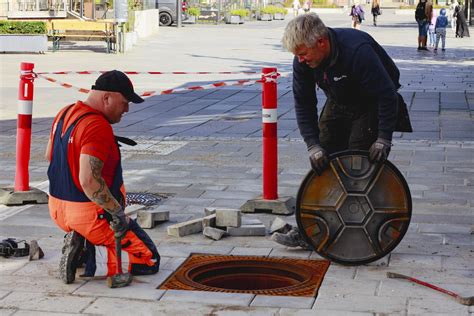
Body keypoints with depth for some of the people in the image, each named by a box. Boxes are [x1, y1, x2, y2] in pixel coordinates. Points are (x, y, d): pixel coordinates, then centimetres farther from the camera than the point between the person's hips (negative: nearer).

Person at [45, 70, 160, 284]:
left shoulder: (64, 114, 5)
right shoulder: (98, 128, -23)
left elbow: (49, 155, 21)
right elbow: (89, 181, -32)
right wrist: (118, 212, -23)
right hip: (90, 215, -8)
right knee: (149, 261, 4)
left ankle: (77, 242, 12)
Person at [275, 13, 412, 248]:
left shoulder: (357, 50, -36)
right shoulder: (303, 61, -18)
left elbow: (387, 95, -31)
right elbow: (303, 103, -9)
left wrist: (384, 139, -30)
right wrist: (312, 144, -17)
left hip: (372, 104, -6)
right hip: (338, 103, 6)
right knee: (321, 160, -1)